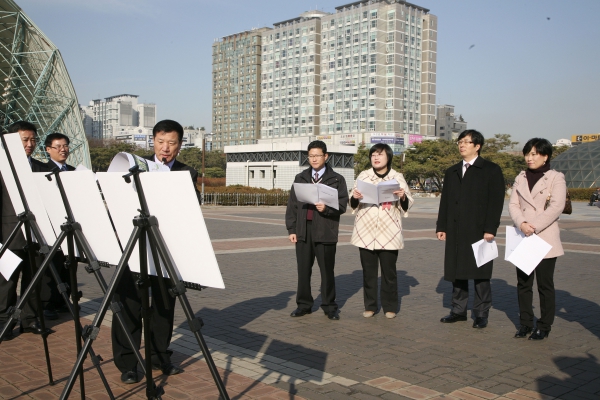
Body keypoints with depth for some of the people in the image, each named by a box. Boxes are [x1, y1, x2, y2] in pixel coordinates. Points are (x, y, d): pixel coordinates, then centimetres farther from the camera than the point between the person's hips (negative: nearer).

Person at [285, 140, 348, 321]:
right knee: (303, 270, 8)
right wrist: (291, 229, 3)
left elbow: (342, 205, -2)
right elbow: (292, 205, 10)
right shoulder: (300, 178, 13)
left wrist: (326, 208, -21)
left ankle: (329, 307, 16)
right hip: (303, 230, 3)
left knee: (327, 270, 4)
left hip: (325, 231, -3)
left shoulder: (337, 180, 3)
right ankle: (304, 305, 19)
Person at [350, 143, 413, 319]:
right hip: (366, 232, 1)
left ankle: (390, 307, 16)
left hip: (389, 233, -1)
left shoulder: (397, 177, 3)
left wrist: (403, 197, -18)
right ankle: (370, 306, 18)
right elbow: (353, 204, 8)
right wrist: (354, 197, -14)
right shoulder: (363, 176, 6)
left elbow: (407, 205, 3)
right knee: (368, 272, 7)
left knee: (389, 272, 4)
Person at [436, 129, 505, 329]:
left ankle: (481, 314, 10)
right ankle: (458, 310, 18)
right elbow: (445, 201, 15)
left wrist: (490, 229, -14)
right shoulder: (452, 172, 16)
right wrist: (441, 227, 8)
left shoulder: (491, 170, 0)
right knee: (457, 272, 8)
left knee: (480, 274, 1)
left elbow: (496, 202, -7)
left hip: (479, 231, -5)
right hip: (456, 231, 5)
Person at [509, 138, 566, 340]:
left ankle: (544, 326, 11)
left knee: (545, 284, 2)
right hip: (522, 239, 5)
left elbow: (556, 207, -12)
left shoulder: (556, 178, -2)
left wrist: (534, 226, -18)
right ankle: (525, 323, 18)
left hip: (545, 239, -5)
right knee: (523, 283, 9)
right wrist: (521, 224, -14)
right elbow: (513, 204, 4)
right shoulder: (521, 178, 12)